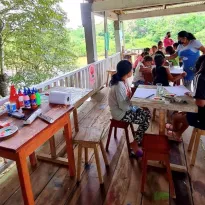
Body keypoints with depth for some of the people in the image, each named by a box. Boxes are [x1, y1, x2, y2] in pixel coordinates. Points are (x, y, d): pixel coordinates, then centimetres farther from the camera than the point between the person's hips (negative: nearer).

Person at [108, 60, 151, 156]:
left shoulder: (123, 81, 0)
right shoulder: (119, 86, -29)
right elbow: (123, 106, -26)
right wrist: (133, 108, -10)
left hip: (125, 108, 9)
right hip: (121, 113, -9)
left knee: (147, 114, 7)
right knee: (146, 120, -6)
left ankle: (139, 138, 20)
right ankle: (135, 143, 8)